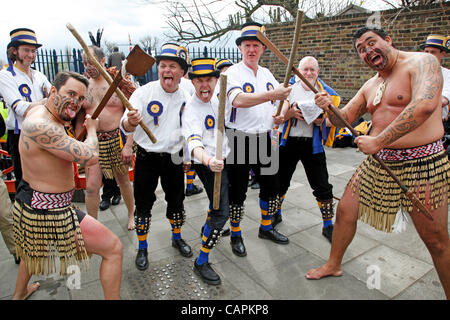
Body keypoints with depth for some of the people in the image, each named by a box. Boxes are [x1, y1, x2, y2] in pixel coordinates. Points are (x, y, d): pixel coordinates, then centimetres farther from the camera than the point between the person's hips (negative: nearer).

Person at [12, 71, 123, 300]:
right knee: (114, 249, -4)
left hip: (28, 204, 11)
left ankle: (20, 292, 65)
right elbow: (89, 157, -31)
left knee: (33, 246, 40)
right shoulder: (40, 126, -28)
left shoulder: (39, 110, 3)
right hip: (48, 215, -11)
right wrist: (92, 128, -11)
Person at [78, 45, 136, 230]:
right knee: (91, 186, 0)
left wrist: (128, 145, -14)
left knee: (123, 181, 13)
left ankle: (131, 215, 35)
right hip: (92, 142, 3)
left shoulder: (118, 82, -5)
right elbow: (79, 119, 12)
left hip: (118, 140, -3)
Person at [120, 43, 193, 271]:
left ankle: (177, 238, 39)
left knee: (176, 201, 15)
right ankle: (142, 248, 27)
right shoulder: (144, 92, -11)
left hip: (173, 158, 3)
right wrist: (131, 121, -45)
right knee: (143, 204, 7)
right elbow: (126, 128, -23)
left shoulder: (186, 98, -1)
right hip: (146, 158, -2)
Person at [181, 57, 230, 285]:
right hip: (207, 165, -8)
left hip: (224, 159, 8)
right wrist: (208, 160, -58)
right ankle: (201, 262, 2)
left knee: (219, 202, 27)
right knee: (221, 213, -12)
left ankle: (208, 230, 54)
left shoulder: (216, 98, 2)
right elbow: (194, 142, -40)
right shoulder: (190, 110, -23)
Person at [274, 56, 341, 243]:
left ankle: (328, 226, 18)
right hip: (289, 142, 1)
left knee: (322, 187, 1)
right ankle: (276, 215, 35)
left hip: (313, 144, 0)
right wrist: (291, 113, -20)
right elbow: (279, 118, 1)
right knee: (280, 181, 10)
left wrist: (321, 121, -16)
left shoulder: (325, 92, 3)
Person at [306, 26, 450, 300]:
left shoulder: (422, 62, -9)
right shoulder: (370, 86, 13)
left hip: (421, 164, -6)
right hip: (378, 163, 7)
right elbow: (342, 120, 13)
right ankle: (334, 265, 33)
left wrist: (378, 140, -27)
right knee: (345, 212, 11)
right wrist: (328, 107, -9)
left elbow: (425, 105, -28)